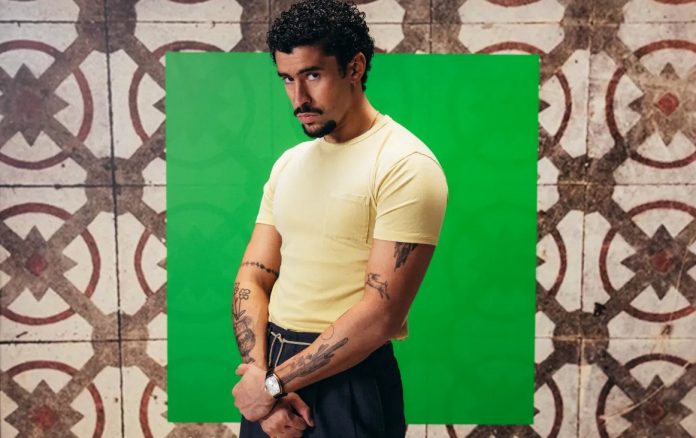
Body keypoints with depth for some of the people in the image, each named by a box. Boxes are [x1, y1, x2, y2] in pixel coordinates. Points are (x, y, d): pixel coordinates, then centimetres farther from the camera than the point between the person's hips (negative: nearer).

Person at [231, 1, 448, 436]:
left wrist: (274, 383, -14)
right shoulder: (288, 163, 7)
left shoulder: (406, 165, -15)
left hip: (346, 385, -6)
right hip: (273, 372, 6)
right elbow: (253, 277, 3)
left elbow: (381, 315, -20)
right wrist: (259, 372, -12)